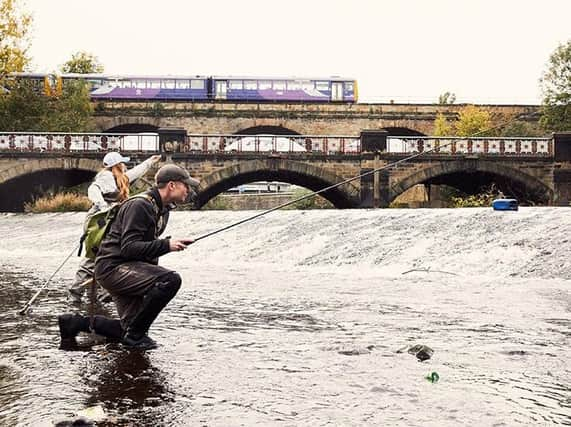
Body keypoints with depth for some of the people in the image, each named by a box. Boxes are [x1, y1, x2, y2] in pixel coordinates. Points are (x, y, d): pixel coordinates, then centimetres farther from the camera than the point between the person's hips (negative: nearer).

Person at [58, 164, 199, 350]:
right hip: (113, 267, -10)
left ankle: (76, 323, 25)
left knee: (129, 331, 12)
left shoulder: (162, 210, 13)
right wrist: (166, 245, -30)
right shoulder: (139, 206, -17)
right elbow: (129, 248, -25)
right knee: (171, 279, -28)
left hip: (128, 269, 10)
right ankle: (136, 334, -16)